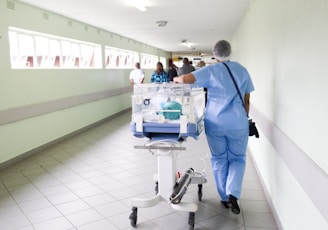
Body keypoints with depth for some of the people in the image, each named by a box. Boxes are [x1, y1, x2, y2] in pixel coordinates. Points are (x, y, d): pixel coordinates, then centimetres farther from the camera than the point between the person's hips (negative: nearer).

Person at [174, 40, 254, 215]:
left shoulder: (211, 70, -4)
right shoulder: (242, 70, 5)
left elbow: (185, 79, -15)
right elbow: (247, 100, 8)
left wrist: (176, 79, 7)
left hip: (215, 123, -1)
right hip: (238, 123, 1)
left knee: (219, 160, 14)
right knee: (237, 159, 14)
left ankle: (225, 197, 23)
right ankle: (233, 194, -5)